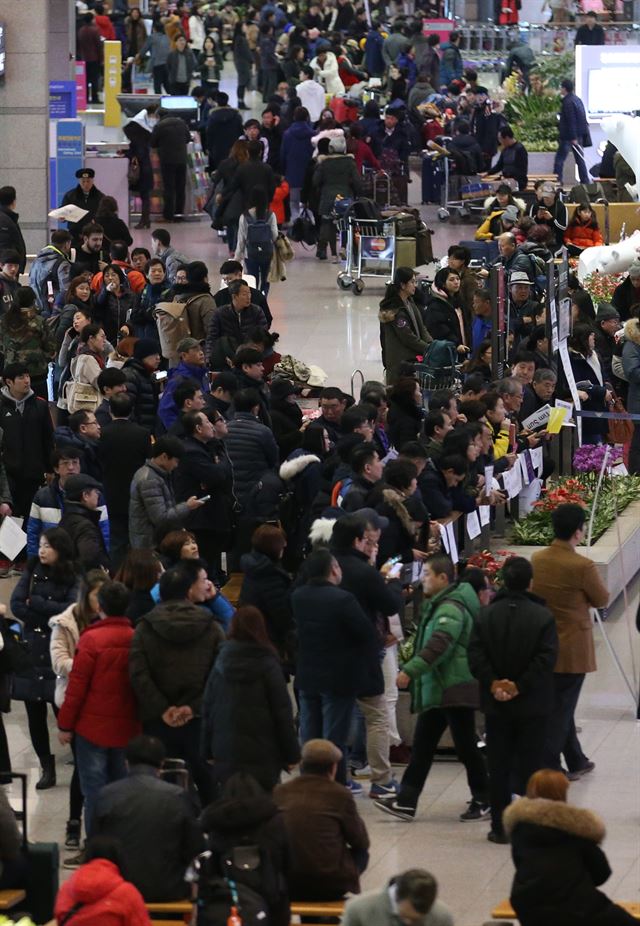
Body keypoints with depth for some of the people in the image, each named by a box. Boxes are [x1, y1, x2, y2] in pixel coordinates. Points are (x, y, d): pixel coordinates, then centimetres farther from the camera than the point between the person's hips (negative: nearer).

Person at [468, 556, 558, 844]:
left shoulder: (486, 615, -2)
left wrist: (493, 683, -10)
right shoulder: (542, 616, -9)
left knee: (499, 767, 8)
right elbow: (546, 658, -16)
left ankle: (500, 827, 9)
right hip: (533, 705, -2)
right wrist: (520, 686, -13)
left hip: (496, 705, 2)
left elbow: (475, 655, -8)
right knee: (530, 765, 5)